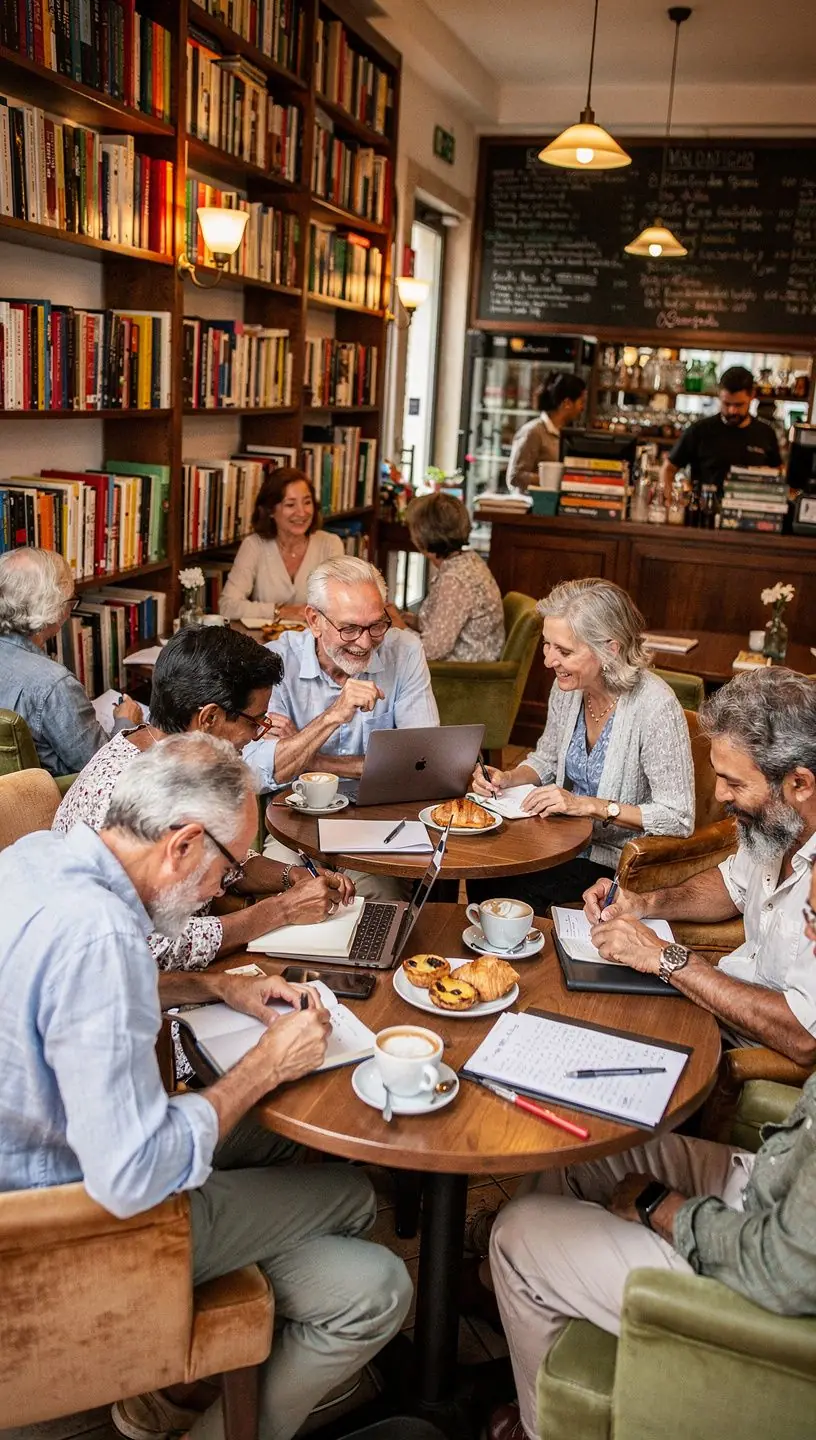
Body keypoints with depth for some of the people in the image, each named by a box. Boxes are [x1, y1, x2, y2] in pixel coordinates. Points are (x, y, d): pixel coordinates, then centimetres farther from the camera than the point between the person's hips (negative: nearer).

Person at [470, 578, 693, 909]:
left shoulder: (655, 706, -24)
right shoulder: (567, 687, -3)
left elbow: (679, 819, -23)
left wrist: (589, 805, -26)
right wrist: (508, 778, -4)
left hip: (618, 858, -6)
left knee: (511, 892, -20)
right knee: (481, 876, -15)